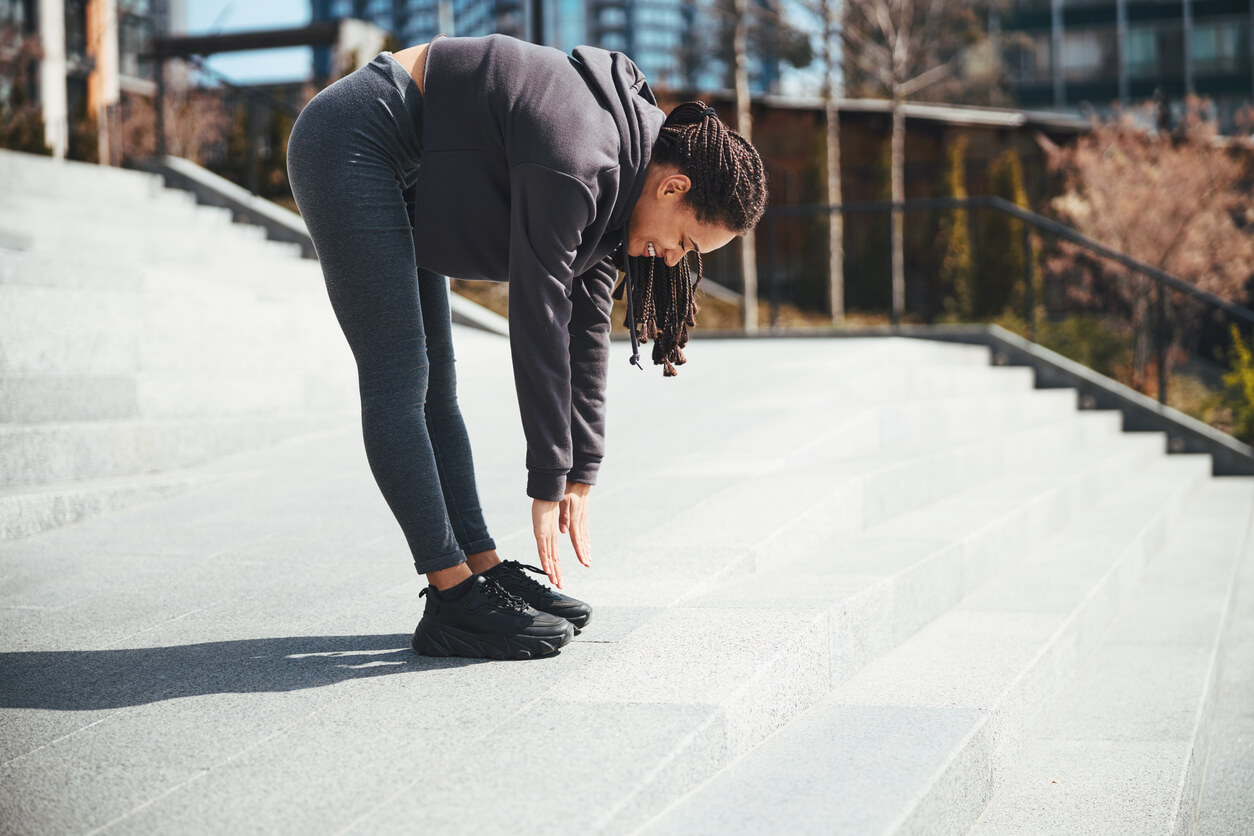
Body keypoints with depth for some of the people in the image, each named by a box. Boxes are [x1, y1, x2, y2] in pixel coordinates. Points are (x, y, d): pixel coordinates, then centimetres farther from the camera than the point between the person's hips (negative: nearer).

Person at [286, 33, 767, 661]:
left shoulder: (618, 172, 1)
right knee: (398, 384, -11)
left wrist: (581, 475, 6)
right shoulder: (576, 162, -27)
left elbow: (587, 325, 5)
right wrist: (549, 485, -18)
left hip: (402, 172, 10)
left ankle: (482, 568, 9)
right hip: (351, 144, -10)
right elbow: (538, 324, -25)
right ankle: (454, 599, -10)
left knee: (434, 387, 6)